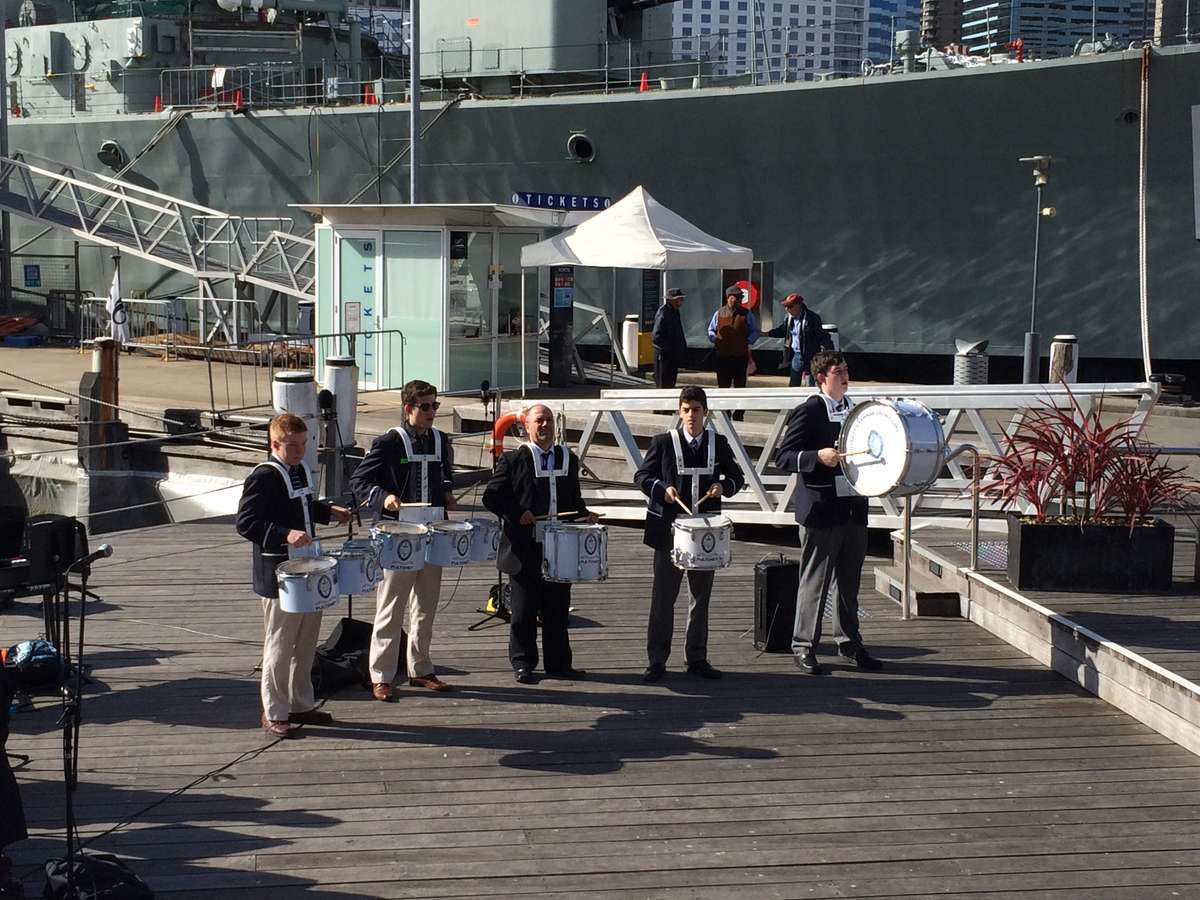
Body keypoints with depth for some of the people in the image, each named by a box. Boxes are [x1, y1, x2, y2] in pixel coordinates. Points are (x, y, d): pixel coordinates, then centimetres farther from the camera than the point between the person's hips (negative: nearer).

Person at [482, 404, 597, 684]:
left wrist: (583, 514, 1)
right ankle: (523, 664, 13)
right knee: (525, 610, 4)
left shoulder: (569, 459, 12)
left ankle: (559, 663, 19)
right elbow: (491, 496, -5)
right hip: (526, 549, -4)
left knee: (558, 609, 10)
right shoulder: (513, 460, -3)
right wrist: (518, 514, -18)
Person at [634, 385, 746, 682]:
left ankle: (697, 658, 21)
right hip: (669, 531, -3)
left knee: (701, 596, 11)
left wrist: (724, 486, -8)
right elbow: (641, 476, 0)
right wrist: (662, 488, -18)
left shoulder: (718, 443, 5)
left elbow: (737, 476, 13)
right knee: (663, 597, 0)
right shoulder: (663, 442, -3)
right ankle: (656, 661, 6)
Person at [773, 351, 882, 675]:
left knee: (850, 580, 14)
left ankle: (849, 641, 26)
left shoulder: (855, 409, 13)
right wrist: (818, 457, -27)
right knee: (815, 582, 0)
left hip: (853, 506, 7)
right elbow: (783, 457, -14)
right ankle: (804, 647, 9)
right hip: (821, 509, -7)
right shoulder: (808, 412, -9)